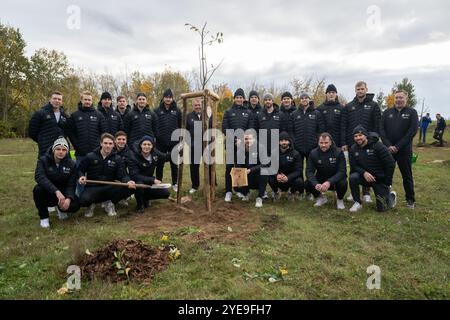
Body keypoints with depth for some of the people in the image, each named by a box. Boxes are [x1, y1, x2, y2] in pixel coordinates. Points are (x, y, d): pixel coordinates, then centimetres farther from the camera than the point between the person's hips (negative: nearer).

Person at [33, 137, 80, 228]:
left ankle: (61, 209, 13)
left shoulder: (71, 164, -7)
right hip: (47, 192, -1)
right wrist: (56, 191, -45)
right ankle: (44, 217, -10)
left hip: (63, 192, 1)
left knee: (75, 205, -27)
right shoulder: (43, 160, -12)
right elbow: (39, 177, -31)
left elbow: (71, 185, -12)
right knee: (38, 189, -34)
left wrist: (68, 198, -34)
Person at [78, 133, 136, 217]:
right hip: (93, 187, -1)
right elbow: (80, 170, 13)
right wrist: (81, 176, -12)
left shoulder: (117, 159, 5)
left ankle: (109, 203, 3)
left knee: (130, 188, -24)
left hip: (109, 188, 2)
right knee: (84, 199, -36)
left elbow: (122, 175, -3)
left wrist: (128, 181, -27)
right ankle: (91, 204, 7)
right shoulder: (90, 156, 3)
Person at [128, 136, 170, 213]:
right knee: (139, 183, -38)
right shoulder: (134, 157, -23)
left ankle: (145, 198, 15)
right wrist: (153, 180, -37)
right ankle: (139, 205, -8)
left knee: (166, 193, -11)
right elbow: (134, 176, -31)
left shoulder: (155, 153, -8)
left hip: (149, 183, 5)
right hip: (137, 183, -5)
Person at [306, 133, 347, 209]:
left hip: (335, 180, -2)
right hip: (320, 181, 2)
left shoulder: (338, 152, -16)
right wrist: (315, 184, -37)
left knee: (342, 183, -35)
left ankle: (340, 200, 2)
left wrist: (329, 182, -40)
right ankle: (321, 198, 8)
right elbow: (309, 171, -17)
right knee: (308, 184, -25)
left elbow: (342, 171, -24)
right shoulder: (313, 153, -10)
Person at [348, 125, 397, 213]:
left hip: (380, 179, -3)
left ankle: (391, 195, 32)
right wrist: (364, 173, -26)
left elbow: (390, 163, -14)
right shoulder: (353, 149, -5)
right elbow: (353, 166, -5)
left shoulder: (378, 146, -17)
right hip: (365, 177, 3)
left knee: (381, 208, -4)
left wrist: (387, 183, -11)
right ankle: (358, 203, -11)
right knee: (353, 177, -31)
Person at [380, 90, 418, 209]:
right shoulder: (387, 112, 9)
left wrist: (398, 146, -15)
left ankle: (410, 200, 18)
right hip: (388, 149, 2)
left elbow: (412, 131, -8)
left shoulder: (412, 112, 2)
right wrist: (388, 145, -12)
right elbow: (382, 130, 2)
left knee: (407, 175, 6)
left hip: (404, 150, -2)